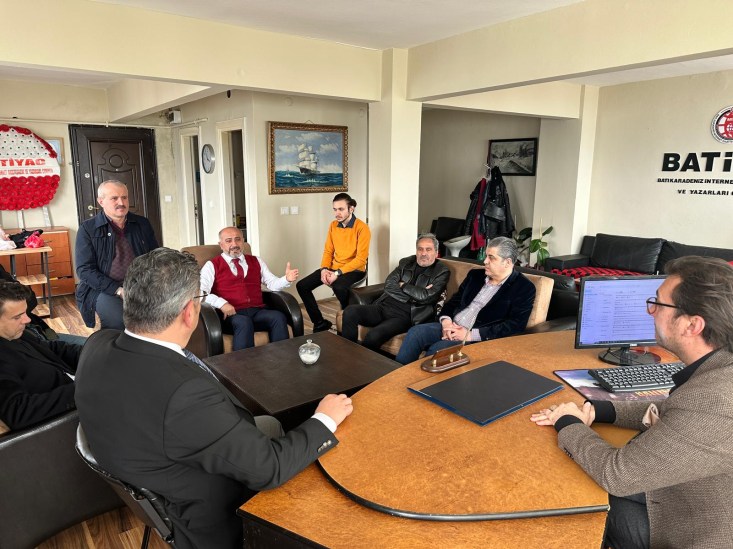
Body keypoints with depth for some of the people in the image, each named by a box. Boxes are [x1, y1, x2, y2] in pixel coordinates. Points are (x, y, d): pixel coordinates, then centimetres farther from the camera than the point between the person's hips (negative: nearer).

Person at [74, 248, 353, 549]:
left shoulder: (98, 344, -18)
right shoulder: (185, 393, -42)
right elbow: (268, 468, -29)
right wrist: (325, 420, -17)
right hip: (210, 514, -7)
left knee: (269, 424, 21)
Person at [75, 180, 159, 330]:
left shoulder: (142, 224, 12)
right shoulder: (87, 229, 2)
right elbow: (84, 269, -5)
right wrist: (117, 290, -18)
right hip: (103, 288, -2)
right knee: (118, 319, -33)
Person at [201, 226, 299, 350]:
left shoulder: (256, 262, 22)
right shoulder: (212, 265, 9)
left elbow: (272, 283, 14)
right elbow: (200, 293, -4)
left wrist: (286, 279, -7)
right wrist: (221, 303, -19)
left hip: (258, 312, 4)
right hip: (231, 314, -3)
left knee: (279, 317, -27)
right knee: (244, 323, -37)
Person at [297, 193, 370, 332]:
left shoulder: (362, 228, -14)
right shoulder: (333, 225, 7)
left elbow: (361, 259, -17)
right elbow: (328, 251, 10)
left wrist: (338, 273, -23)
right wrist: (324, 269, -10)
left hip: (354, 270, -7)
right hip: (333, 268, 7)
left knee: (339, 287, -40)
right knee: (302, 286, -7)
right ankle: (320, 323, 5)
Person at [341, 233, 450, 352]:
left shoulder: (442, 272, 2)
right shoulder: (406, 263, 15)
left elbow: (425, 297, -12)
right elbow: (388, 286, 1)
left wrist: (403, 286, -1)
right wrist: (415, 294, -9)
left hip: (404, 316, -5)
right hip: (384, 307, 5)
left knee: (374, 335, -32)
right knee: (350, 311, -19)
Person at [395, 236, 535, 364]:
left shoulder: (524, 288, -3)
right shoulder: (475, 275, 16)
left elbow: (515, 326, -13)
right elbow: (454, 300, 17)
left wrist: (471, 334, -19)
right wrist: (446, 321, -7)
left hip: (479, 338, -6)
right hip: (451, 328, 6)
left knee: (436, 349, -30)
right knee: (415, 332, -20)